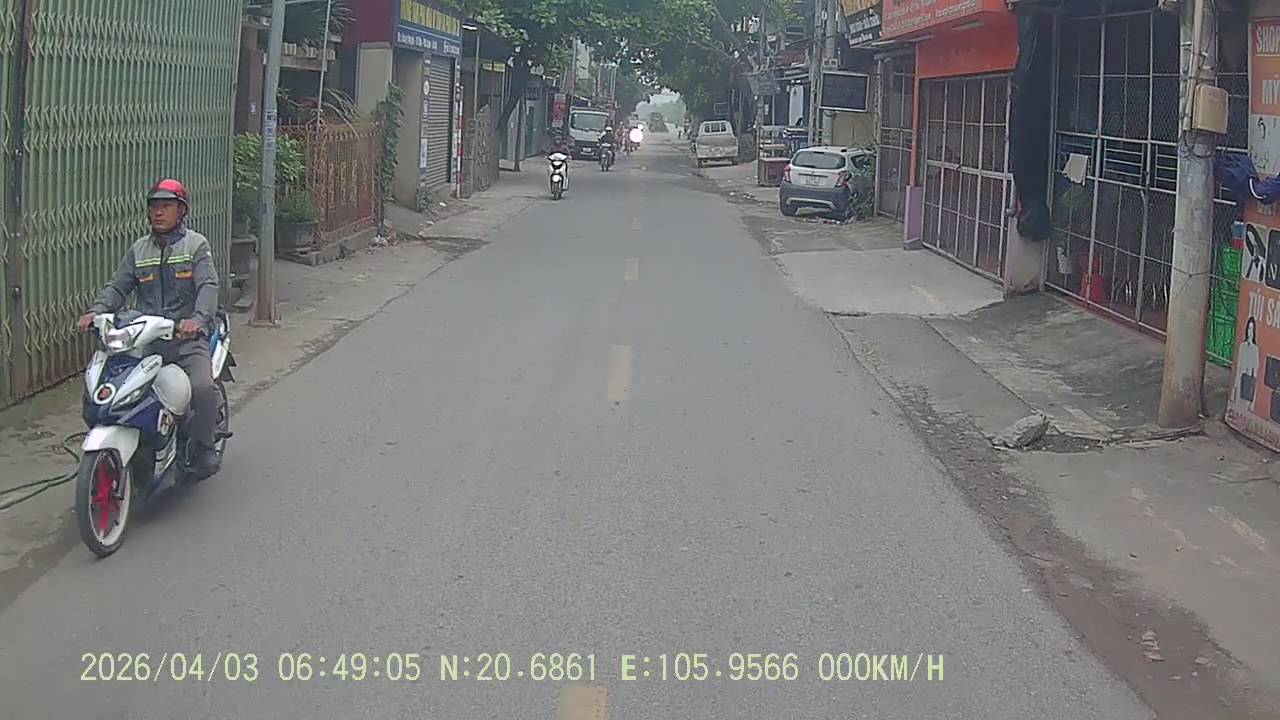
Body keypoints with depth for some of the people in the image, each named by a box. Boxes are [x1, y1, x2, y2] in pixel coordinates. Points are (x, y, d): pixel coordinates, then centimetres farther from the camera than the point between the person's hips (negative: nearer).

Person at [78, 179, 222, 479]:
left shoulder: (196, 245, 3)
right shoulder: (139, 249, 17)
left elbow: (208, 285, -11)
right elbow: (118, 286, 9)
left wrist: (198, 318, -31)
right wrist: (96, 311, -12)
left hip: (186, 335, -4)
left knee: (203, 388, -28)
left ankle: (203, 449, -6)